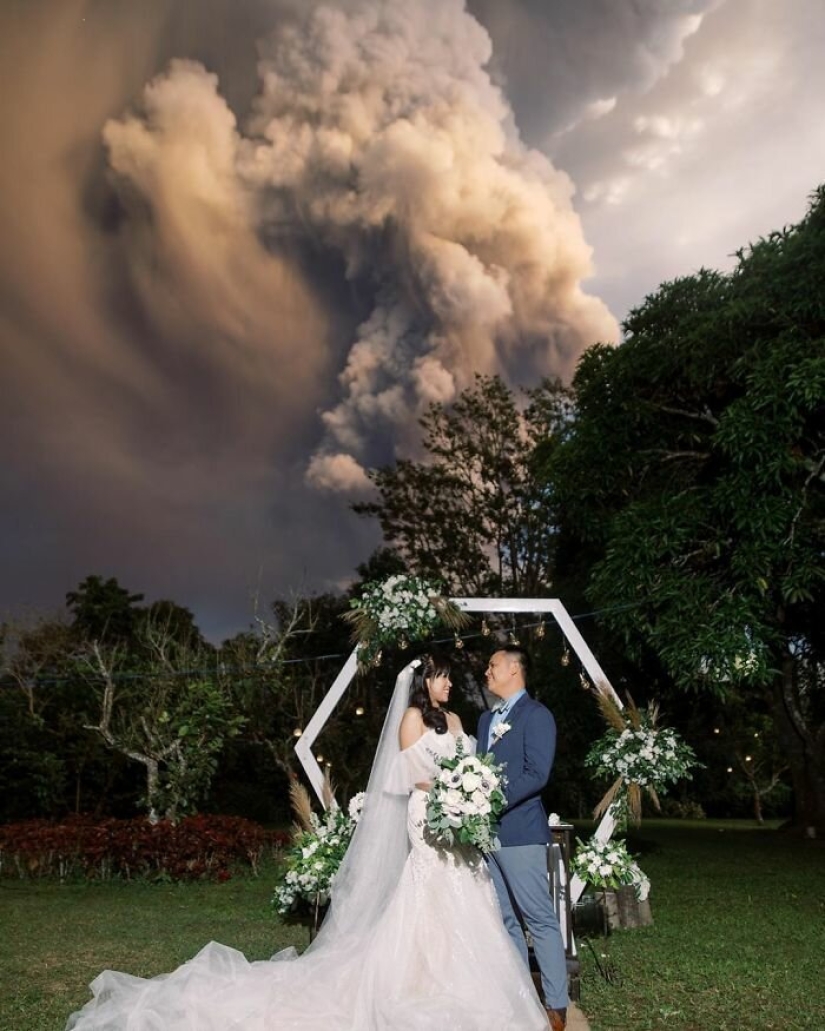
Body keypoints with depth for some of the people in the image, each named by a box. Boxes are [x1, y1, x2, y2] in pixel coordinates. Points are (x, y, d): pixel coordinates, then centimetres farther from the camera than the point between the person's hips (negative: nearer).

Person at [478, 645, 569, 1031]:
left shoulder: (536, 714, -7)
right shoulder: (487, 718, 18)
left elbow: (536, 774, -16)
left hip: (519, 831, -8)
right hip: (488, 831, 8)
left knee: (540, 918, -2)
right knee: (506, 919, 13)